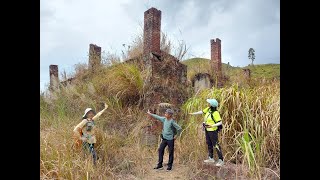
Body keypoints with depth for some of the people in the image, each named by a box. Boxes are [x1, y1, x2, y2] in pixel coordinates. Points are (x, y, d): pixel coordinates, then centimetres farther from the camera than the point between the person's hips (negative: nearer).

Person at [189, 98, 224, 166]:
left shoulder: (215, 113, -26)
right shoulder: (208, 109, -4)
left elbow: (220, 122, -23)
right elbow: (202, 112, 12)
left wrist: (212, 126, -34)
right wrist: (193, 113, 19)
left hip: (213, 130, -8)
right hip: (207, 130, 9)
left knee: (215, 145, -1)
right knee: (209, 144, 17)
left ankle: (221, 160, 11)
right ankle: (211, 158, 31)